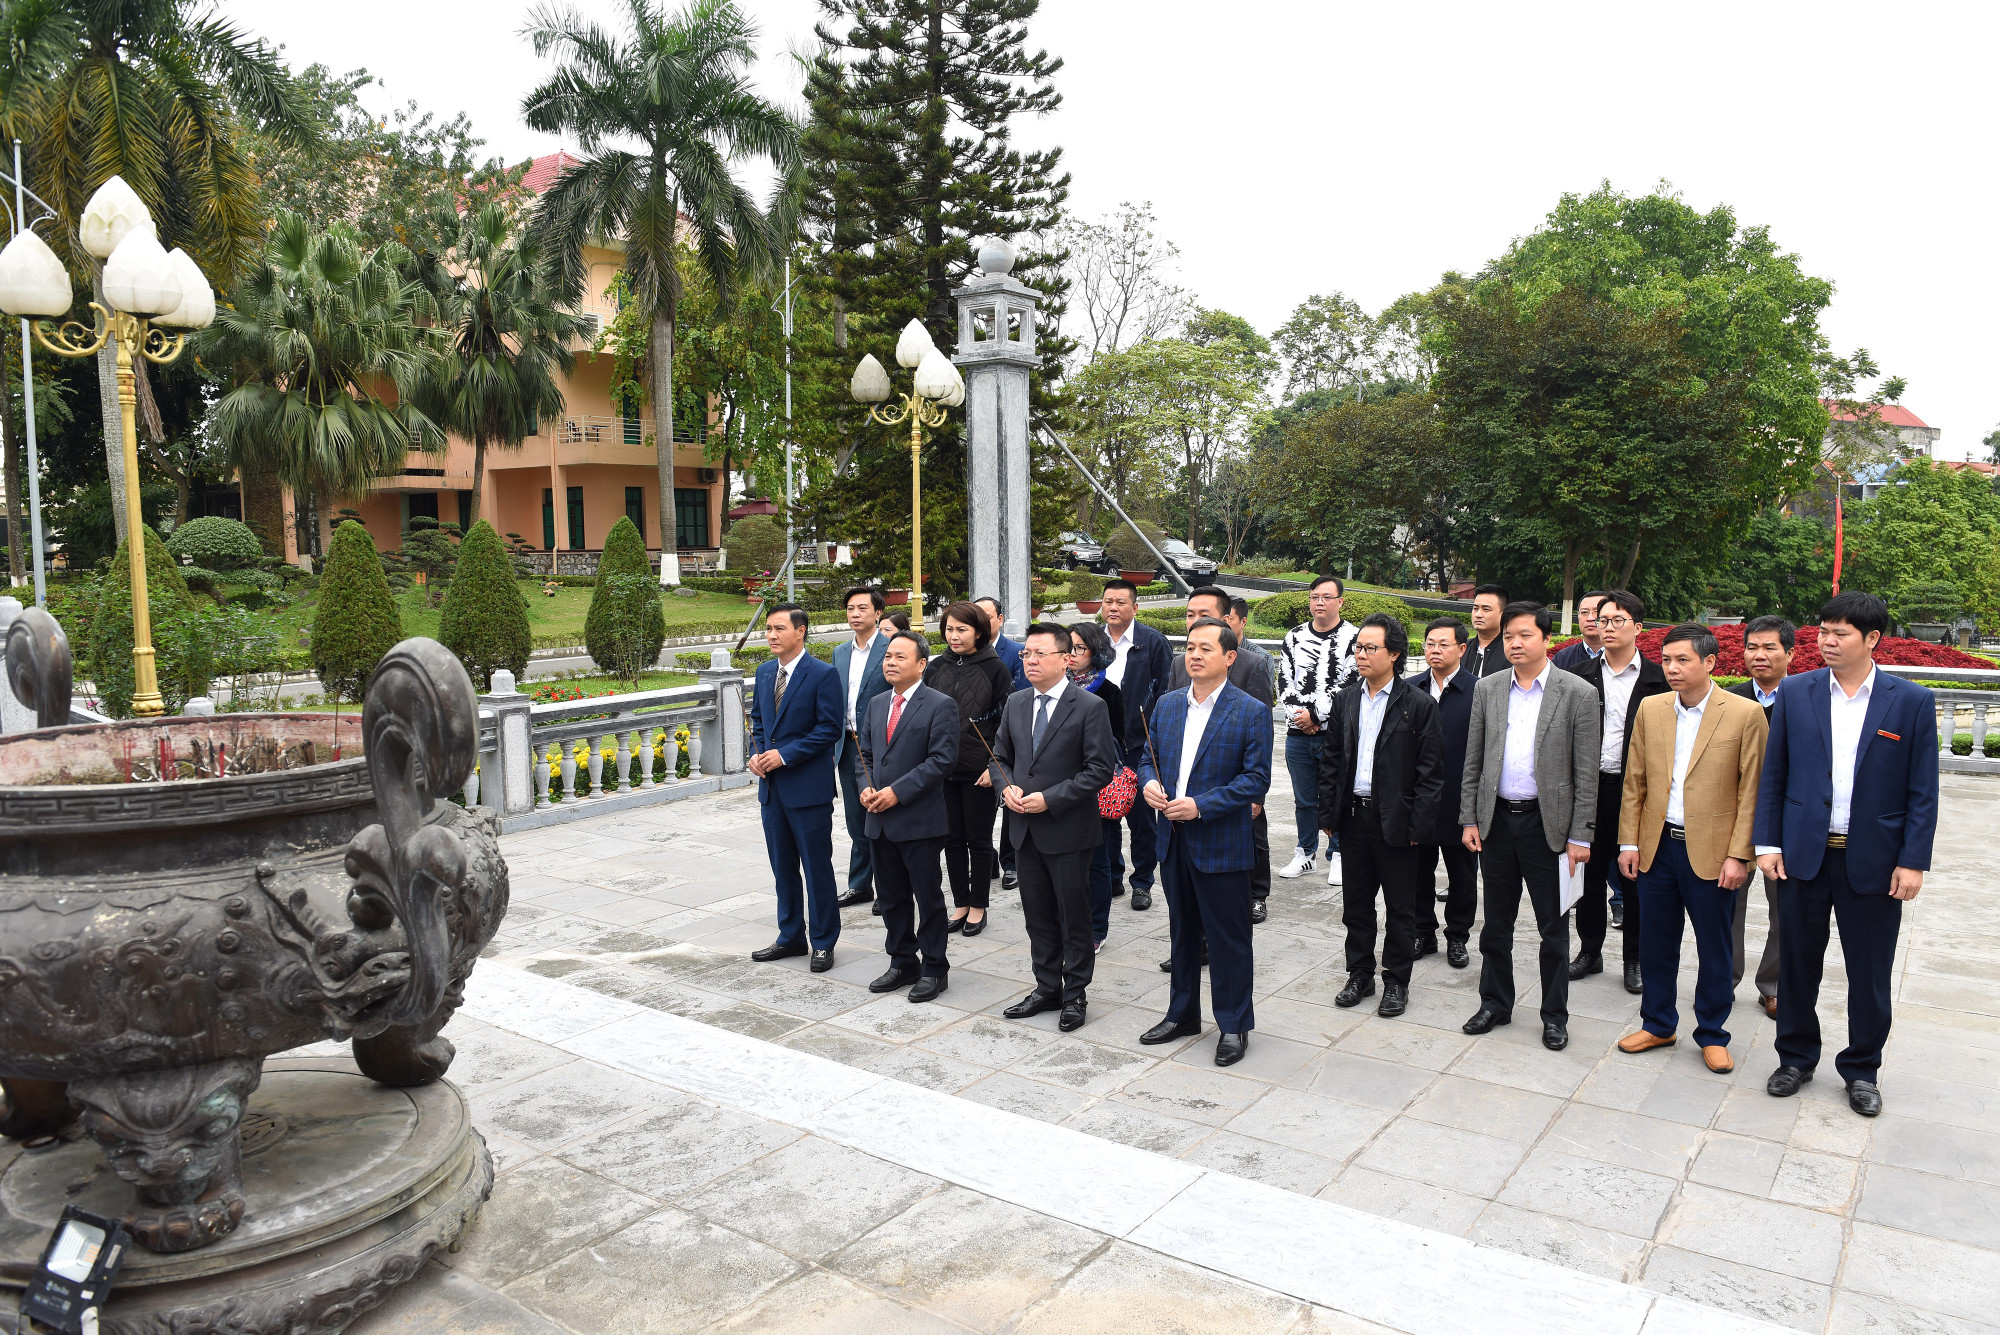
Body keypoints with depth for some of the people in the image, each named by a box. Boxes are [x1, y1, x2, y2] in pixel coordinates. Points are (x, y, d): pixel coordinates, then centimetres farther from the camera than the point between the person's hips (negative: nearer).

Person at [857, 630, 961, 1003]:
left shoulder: (941, 705, -9)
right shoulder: (877, 704, 13)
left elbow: (942, 759, -16)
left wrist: (897, 791, -19)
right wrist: (866, 787, -1)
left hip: (920, 821, -7)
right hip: (881, 819, 7)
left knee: (928, 897, 4)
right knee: (892, 897, 15)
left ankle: (935, 969, 17)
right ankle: (902, 964, 29)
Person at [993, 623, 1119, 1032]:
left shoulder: (1089, 707, -11)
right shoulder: (1015, 703, 8)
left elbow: (1101, 768, -14)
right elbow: (1000, 756, 16)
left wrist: (1050, 798, -19)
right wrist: (1007, 788, -6)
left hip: (1068, 830, -5)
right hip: (1026, 830, 6)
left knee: (1074, 918, 6)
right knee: (1038, 916, 15)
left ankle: (1075, 995, 20)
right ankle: (1046, 989, 30)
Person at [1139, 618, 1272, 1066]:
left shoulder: (1252, 712, -9)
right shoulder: (1167, 705, 8)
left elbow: (1257, 778, -13)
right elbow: (1150, 757, 15)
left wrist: (1201, 805, -21)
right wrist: (1148, 782, -9)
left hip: (1221, 843, -5)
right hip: (1173, 840, 5)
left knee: (1228, 937, 4)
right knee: (1182, 932, 18)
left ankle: (1234, 1025, 20)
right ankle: (1182, 1015, 33)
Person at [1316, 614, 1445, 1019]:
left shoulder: (1419, 705, -7)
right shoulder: (1345, 700, 7)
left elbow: (1430, 771, -8)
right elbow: (1330, 760, 11)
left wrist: (1418, 826, -12)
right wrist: (1327, 813, 6)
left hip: (1395, 820, -4)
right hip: (1353, 816, 4)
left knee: (1400, 908, 7)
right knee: (1355, 904, 13)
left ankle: (1396, 981, 21)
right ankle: (1360, 975, 27)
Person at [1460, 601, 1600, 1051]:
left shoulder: (1578, 693, -6)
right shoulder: (1487, 689, 5)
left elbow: (1586, 773, -6)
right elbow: (1473, 760, 8)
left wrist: (1579, 836, -9)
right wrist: (1469, 819, 4)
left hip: (1548, 824, -3)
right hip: (1496, 820, 3)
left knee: (1553, 928, 8)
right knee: (1496, 923, 14)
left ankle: (1554, 1014, 23)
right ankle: (1495, 1003, 30)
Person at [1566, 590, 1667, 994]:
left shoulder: (1657, 679, -2)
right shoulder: (1583, 676, 6)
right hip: (1589, 787, 3)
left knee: (1633, 877, 6)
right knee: (1590, 873, 11)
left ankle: (1634, 960, 19)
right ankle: (1590, 952, 24)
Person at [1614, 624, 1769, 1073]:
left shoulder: (1745, 713, -7)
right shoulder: (1650, 710, 5)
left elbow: (1751, 792, -7)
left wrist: (1738, 855, -11)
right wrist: (1629, 842, 4)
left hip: (1711, 852, -3)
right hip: (1656, 848, 4)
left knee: (1714, 951, 9)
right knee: (1656, 945, 13)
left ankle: (1712, 1035, 26)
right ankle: (1657, 1025, 30)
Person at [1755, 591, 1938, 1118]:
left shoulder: (1912, 701, -3)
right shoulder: (1795, 692, 1)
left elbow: (1923, 792, -2)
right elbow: (1773, 775, 4)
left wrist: (1913, 861, -7)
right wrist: (1768, 842, 0)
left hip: (1874, 862, -1)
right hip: (1804, 854, 1)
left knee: (1870, 974, 9)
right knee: (1797, 964, 11)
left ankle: (1862, 1069, 27)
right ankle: (1797, 1057, 28)